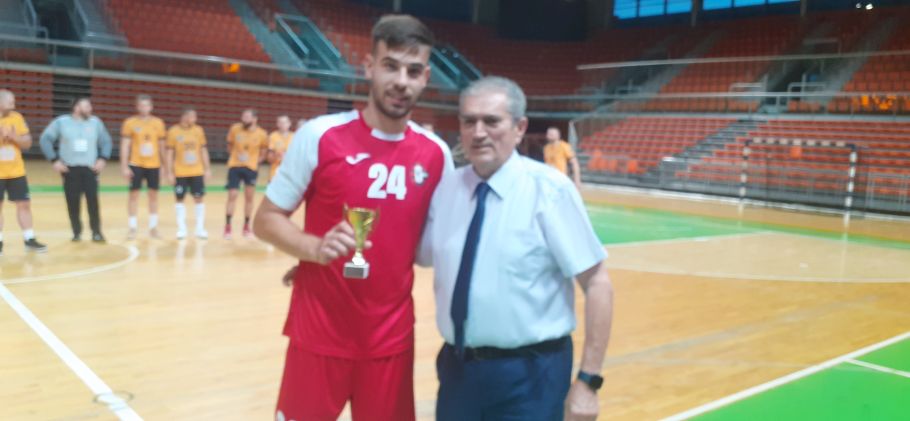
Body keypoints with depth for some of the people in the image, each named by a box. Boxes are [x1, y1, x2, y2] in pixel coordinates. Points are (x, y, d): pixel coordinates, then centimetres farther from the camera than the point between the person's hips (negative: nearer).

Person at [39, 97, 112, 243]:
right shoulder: (61, 122, 0)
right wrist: (55, 160, -6)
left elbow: (106, 141, 12)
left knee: (93, 200, -7)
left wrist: (103, 159, -1)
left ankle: (96, 232, 3)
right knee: (73, 202, 1)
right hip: (69, 169, -1)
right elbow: (45, 139, 1)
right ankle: (77, 232, 15)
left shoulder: (95, 122, 6)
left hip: (90, 168, 1)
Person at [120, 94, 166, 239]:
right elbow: (125, 145, -3)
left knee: (153, 195, 7)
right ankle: (132, 228, 8)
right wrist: (124, 166, -9)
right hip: (136, 164, -2)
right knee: (134, 194, 0)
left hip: (154, 165, 2)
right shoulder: (130, 123, -3)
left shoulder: (158, 123, 4)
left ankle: (153, 227, 16)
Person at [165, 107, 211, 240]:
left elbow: (203, 150, 8)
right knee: (180, 199, 4)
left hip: (197, 172, 2)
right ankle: (181, 229, 13)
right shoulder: (173, 131, -5)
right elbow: (170, 153, -2)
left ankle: (200, 229, 8)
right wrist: (170, 172, -6)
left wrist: (208, 169, 4)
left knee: (199, 198, 0)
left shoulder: (199, 130, 3)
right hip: (180, 173, -2)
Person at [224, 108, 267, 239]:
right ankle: (227, 227, 7)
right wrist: (235, 155, 2)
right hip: (235, 167, 0)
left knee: (249, 197, 7)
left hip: (251, 168, 0)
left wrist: (257, 161, -2)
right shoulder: (235, 129, -6)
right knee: (232, 196, -2)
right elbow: (230, 145, 10)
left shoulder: (262, 134, -8)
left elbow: (263, 151, 8)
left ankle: (246, 226, 20)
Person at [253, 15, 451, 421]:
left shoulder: (435, 153, 0)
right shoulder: (319, 135, -10)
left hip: (392, 337, 3)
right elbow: (266, 219, -5)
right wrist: (315, 248, -22)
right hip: (319, 333, -2)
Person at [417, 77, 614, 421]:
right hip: (458, 369, 5)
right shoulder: (445, 189, 2)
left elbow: (597, 284, -13)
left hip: (529, 374, -4)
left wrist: (588, 380, -14)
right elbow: (423, 257, 16)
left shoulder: (549, 189, -13)